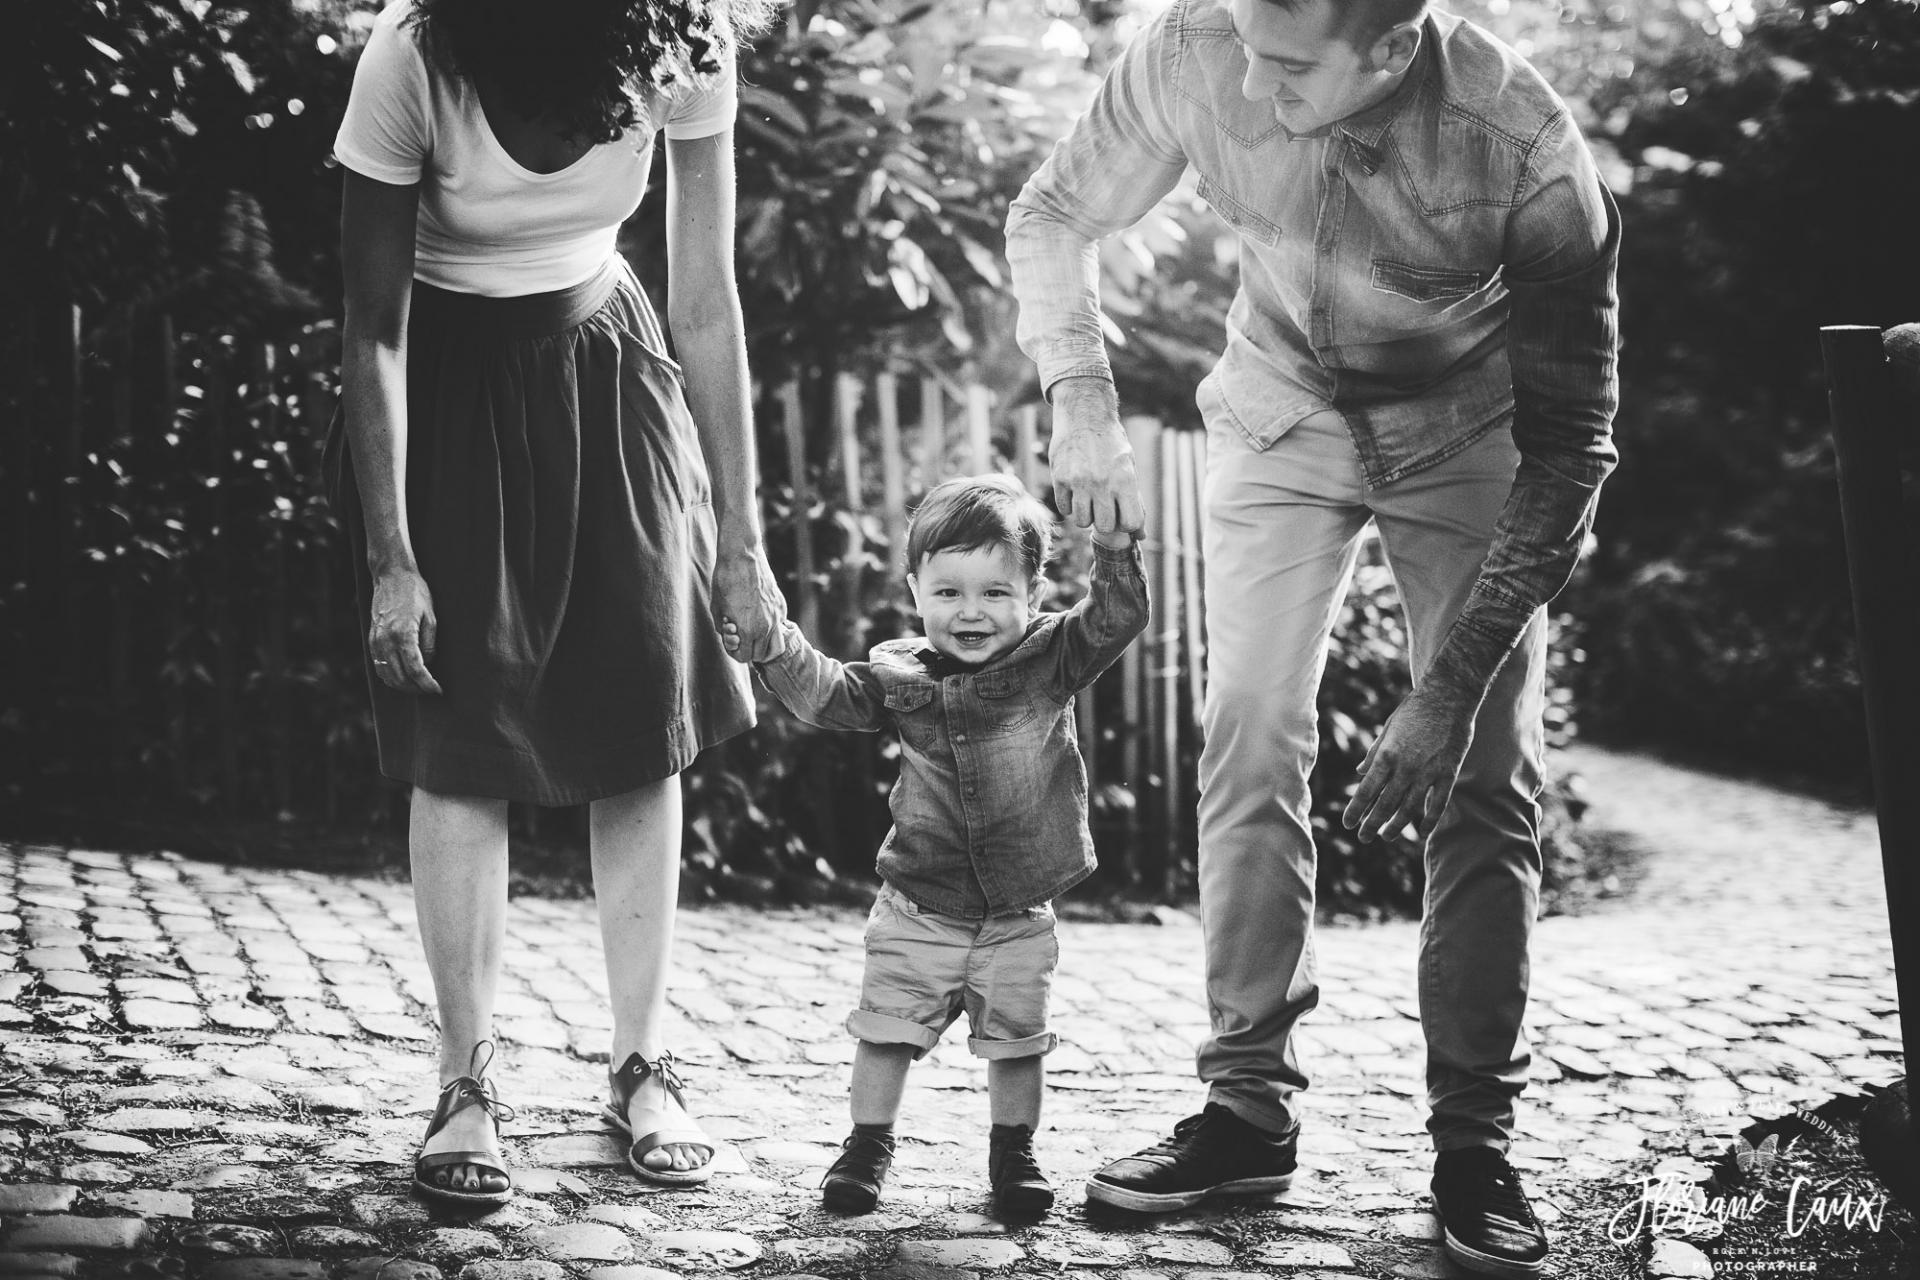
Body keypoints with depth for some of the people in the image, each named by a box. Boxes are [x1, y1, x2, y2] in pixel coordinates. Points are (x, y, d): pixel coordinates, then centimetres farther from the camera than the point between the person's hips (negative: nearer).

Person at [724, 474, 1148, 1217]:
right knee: (886, 1029, 7)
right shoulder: (899, 674, -3)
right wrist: (777, 646, -16)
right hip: (918, 909, 1)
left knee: (1016, 1038, 9)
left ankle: (1013, 1153, 27)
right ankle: (869, 1145, 24)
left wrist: (1114, 549, -29)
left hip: (1018, 913, -1)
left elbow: (1116, 621, -15)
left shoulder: (1051, 656, -7)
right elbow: (825, 695, -3)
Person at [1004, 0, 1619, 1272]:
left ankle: (1475, 1141, -2)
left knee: (1485, 780, -10)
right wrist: (1082, 397, -19)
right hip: (1283, 419, 2)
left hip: (1468, 439, -2)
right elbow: (1052, 215, -7)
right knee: (1250, 741, -8)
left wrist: (1451, 690, -31)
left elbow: (1569, 449, -28)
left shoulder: (1530, 154, -35)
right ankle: (1250, 1105, 1)